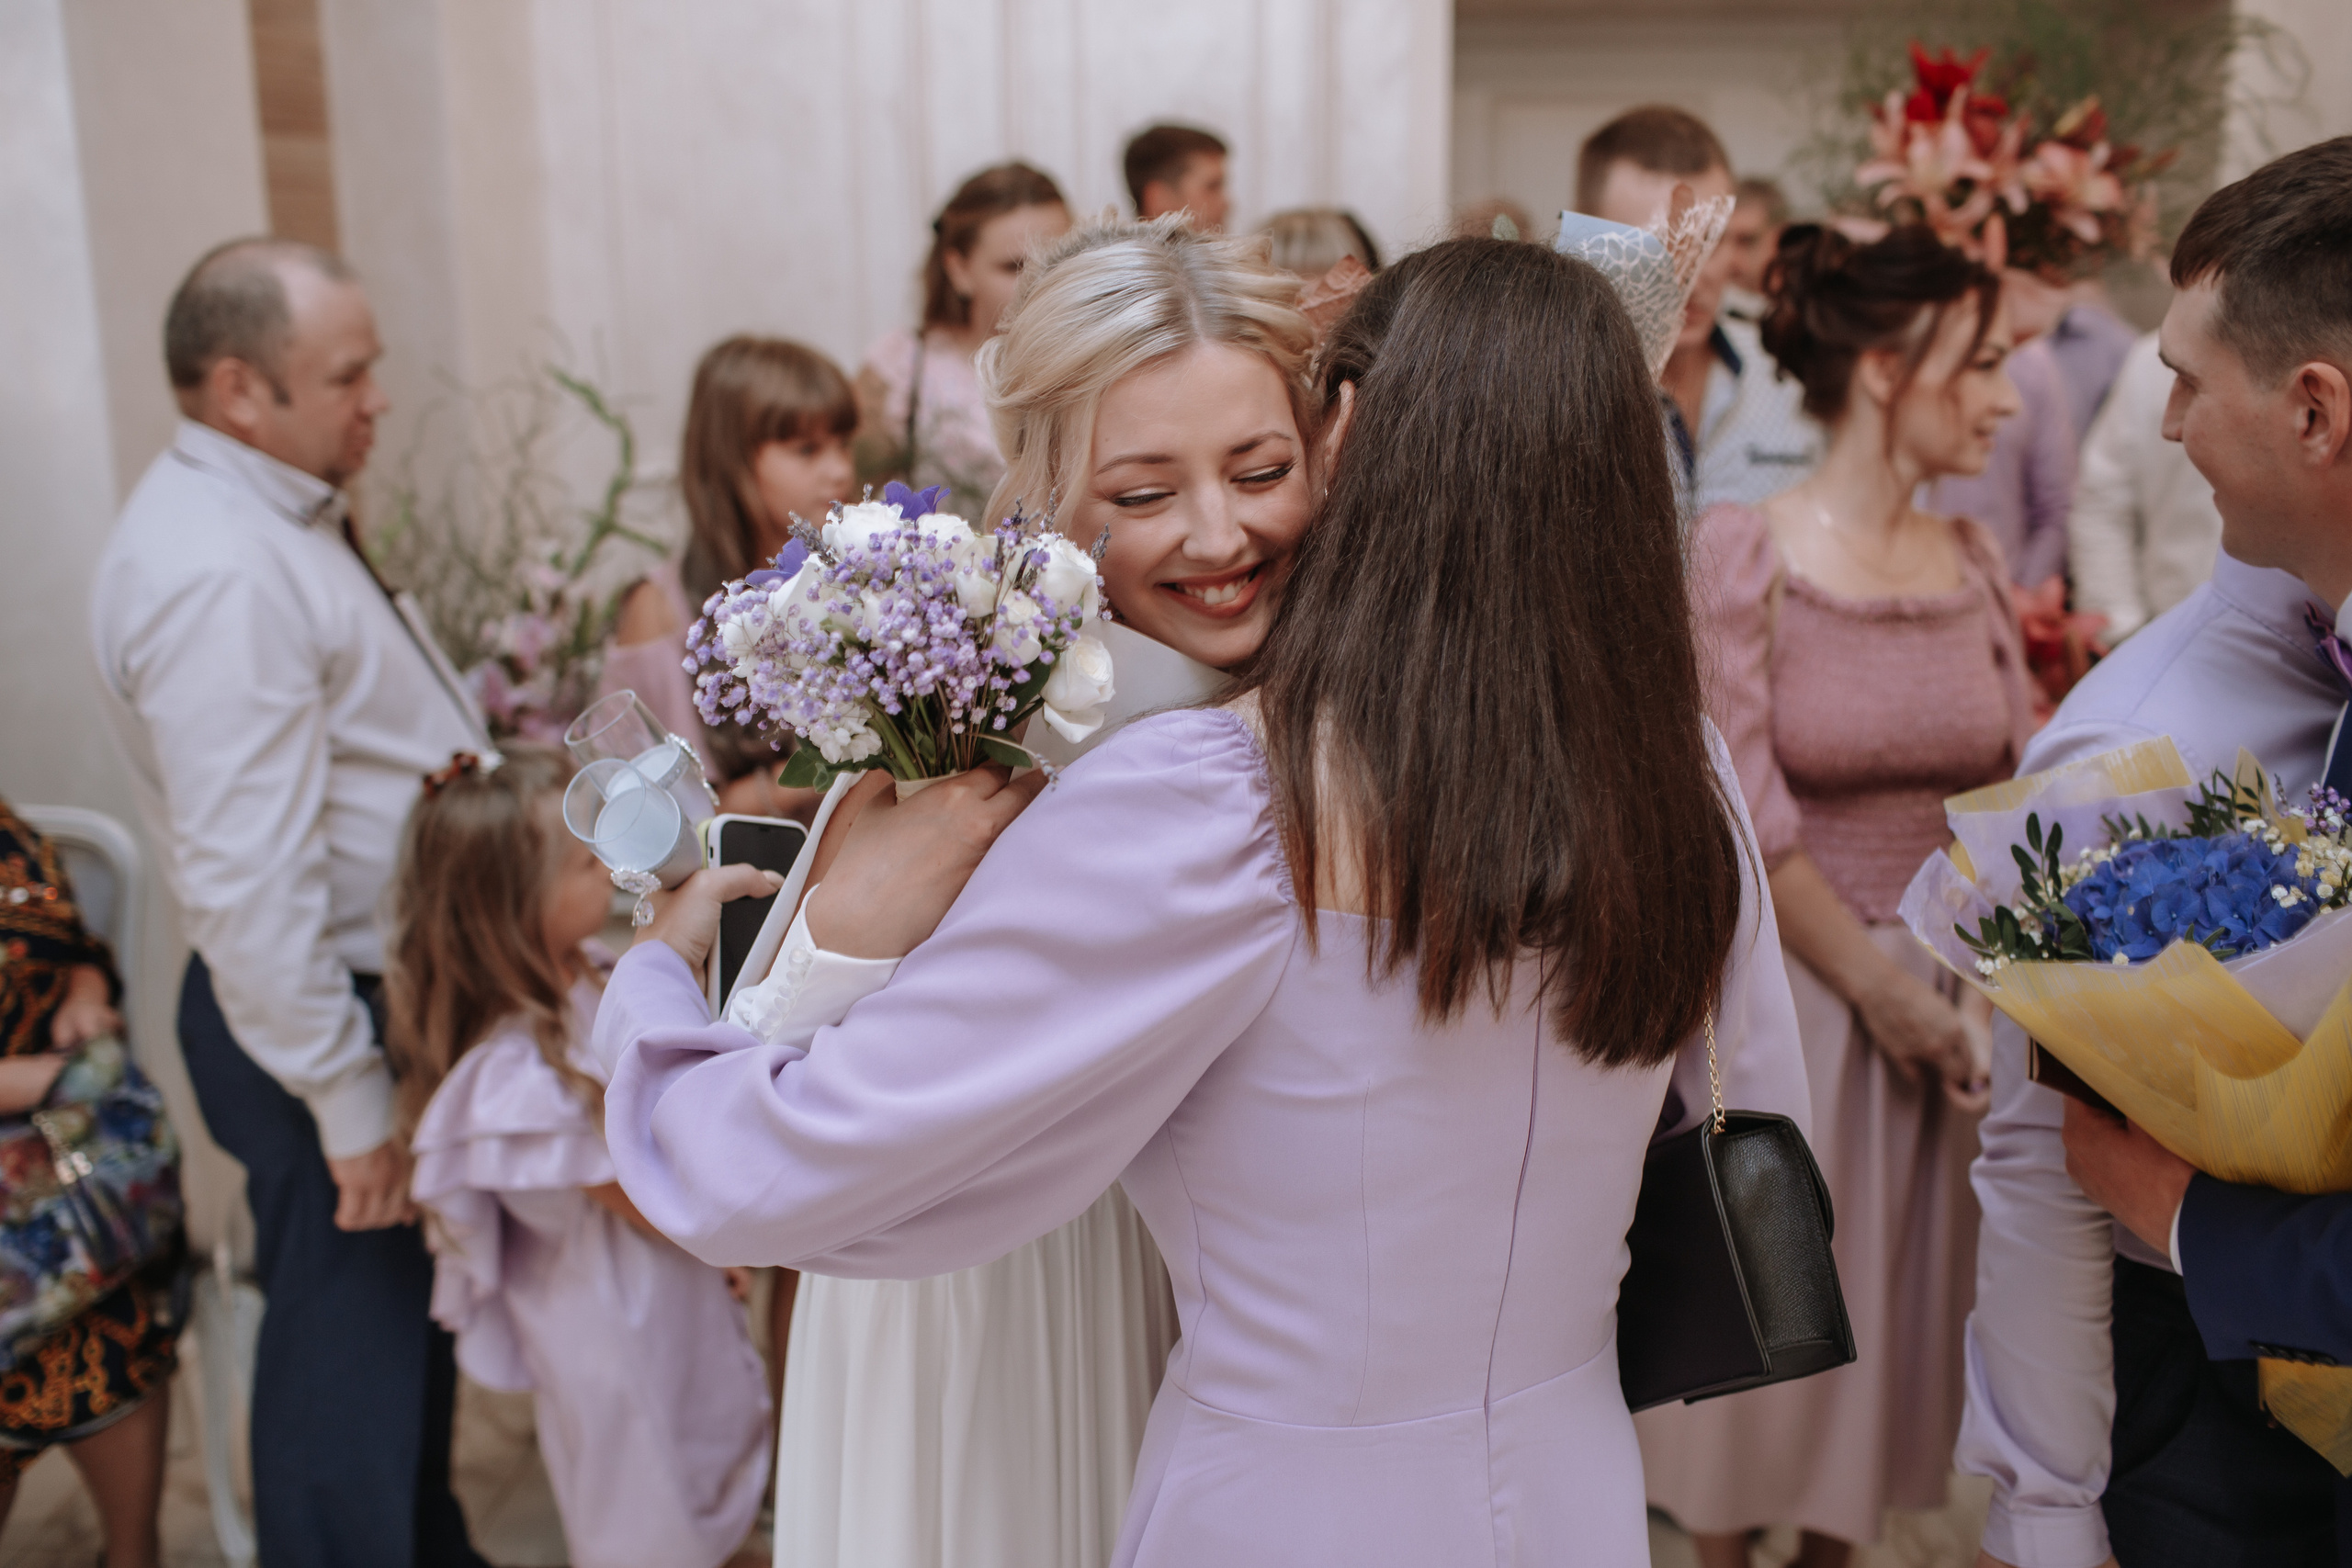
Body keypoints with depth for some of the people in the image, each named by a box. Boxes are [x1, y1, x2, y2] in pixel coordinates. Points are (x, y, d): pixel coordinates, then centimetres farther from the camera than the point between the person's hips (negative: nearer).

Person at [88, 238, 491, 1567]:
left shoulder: (279, 519, 10)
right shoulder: (218, 571, -24)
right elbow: (248, 878, -27)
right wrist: (348, 1097, -23)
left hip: (400, 986, 11)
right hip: (331, 1012, -11)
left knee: (418, 1309, 24)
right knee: (352, 1336, 5)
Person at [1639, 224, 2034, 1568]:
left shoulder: (1975, 561, 3)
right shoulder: (1738, 554, -14)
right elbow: (1743, 816, -16)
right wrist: (1879, 986, -10)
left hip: (1955, 996, 5)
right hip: (1789, 989, -5)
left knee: (1904, 1303, 18)